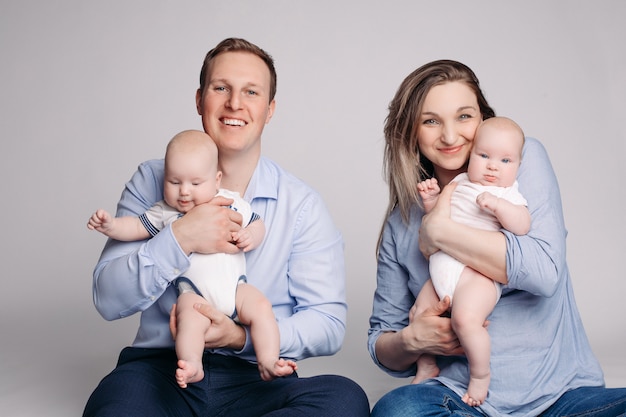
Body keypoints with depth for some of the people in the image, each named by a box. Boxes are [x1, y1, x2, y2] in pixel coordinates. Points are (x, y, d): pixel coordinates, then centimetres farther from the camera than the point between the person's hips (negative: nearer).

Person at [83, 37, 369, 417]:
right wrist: (179, 240, -18)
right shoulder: (151, 182, 5)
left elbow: (329, 323, -3)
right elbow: (108, 299, -2)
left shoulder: (302, 204, 2)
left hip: (256, 376, 2)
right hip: (161, 368, -1)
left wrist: (244, 337, -20)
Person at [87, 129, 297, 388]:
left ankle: (268, 363, -13)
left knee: (261, 308, -18)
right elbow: (136, 227, 8)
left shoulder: (232, 203, 7)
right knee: (190, 318, -30)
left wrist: (251, 237, -8)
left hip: (235, 286, 2)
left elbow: (257, 225, 15)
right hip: (194, 291, -2)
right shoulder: (164, 212, 6)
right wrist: (110, 225, -11)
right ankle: (192, 366, -31)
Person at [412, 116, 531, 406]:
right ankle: (427, 366, 31)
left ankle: (480, 374, -6)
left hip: (477, 274, -7)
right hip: (442, 271, 7)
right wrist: (431, 200, 8)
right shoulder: (459, 183, 20)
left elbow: (522, 226, -14)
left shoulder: (507, 195, 3)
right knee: (419, 314, 8)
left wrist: (498, 205, -27)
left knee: (465, 318, -29)